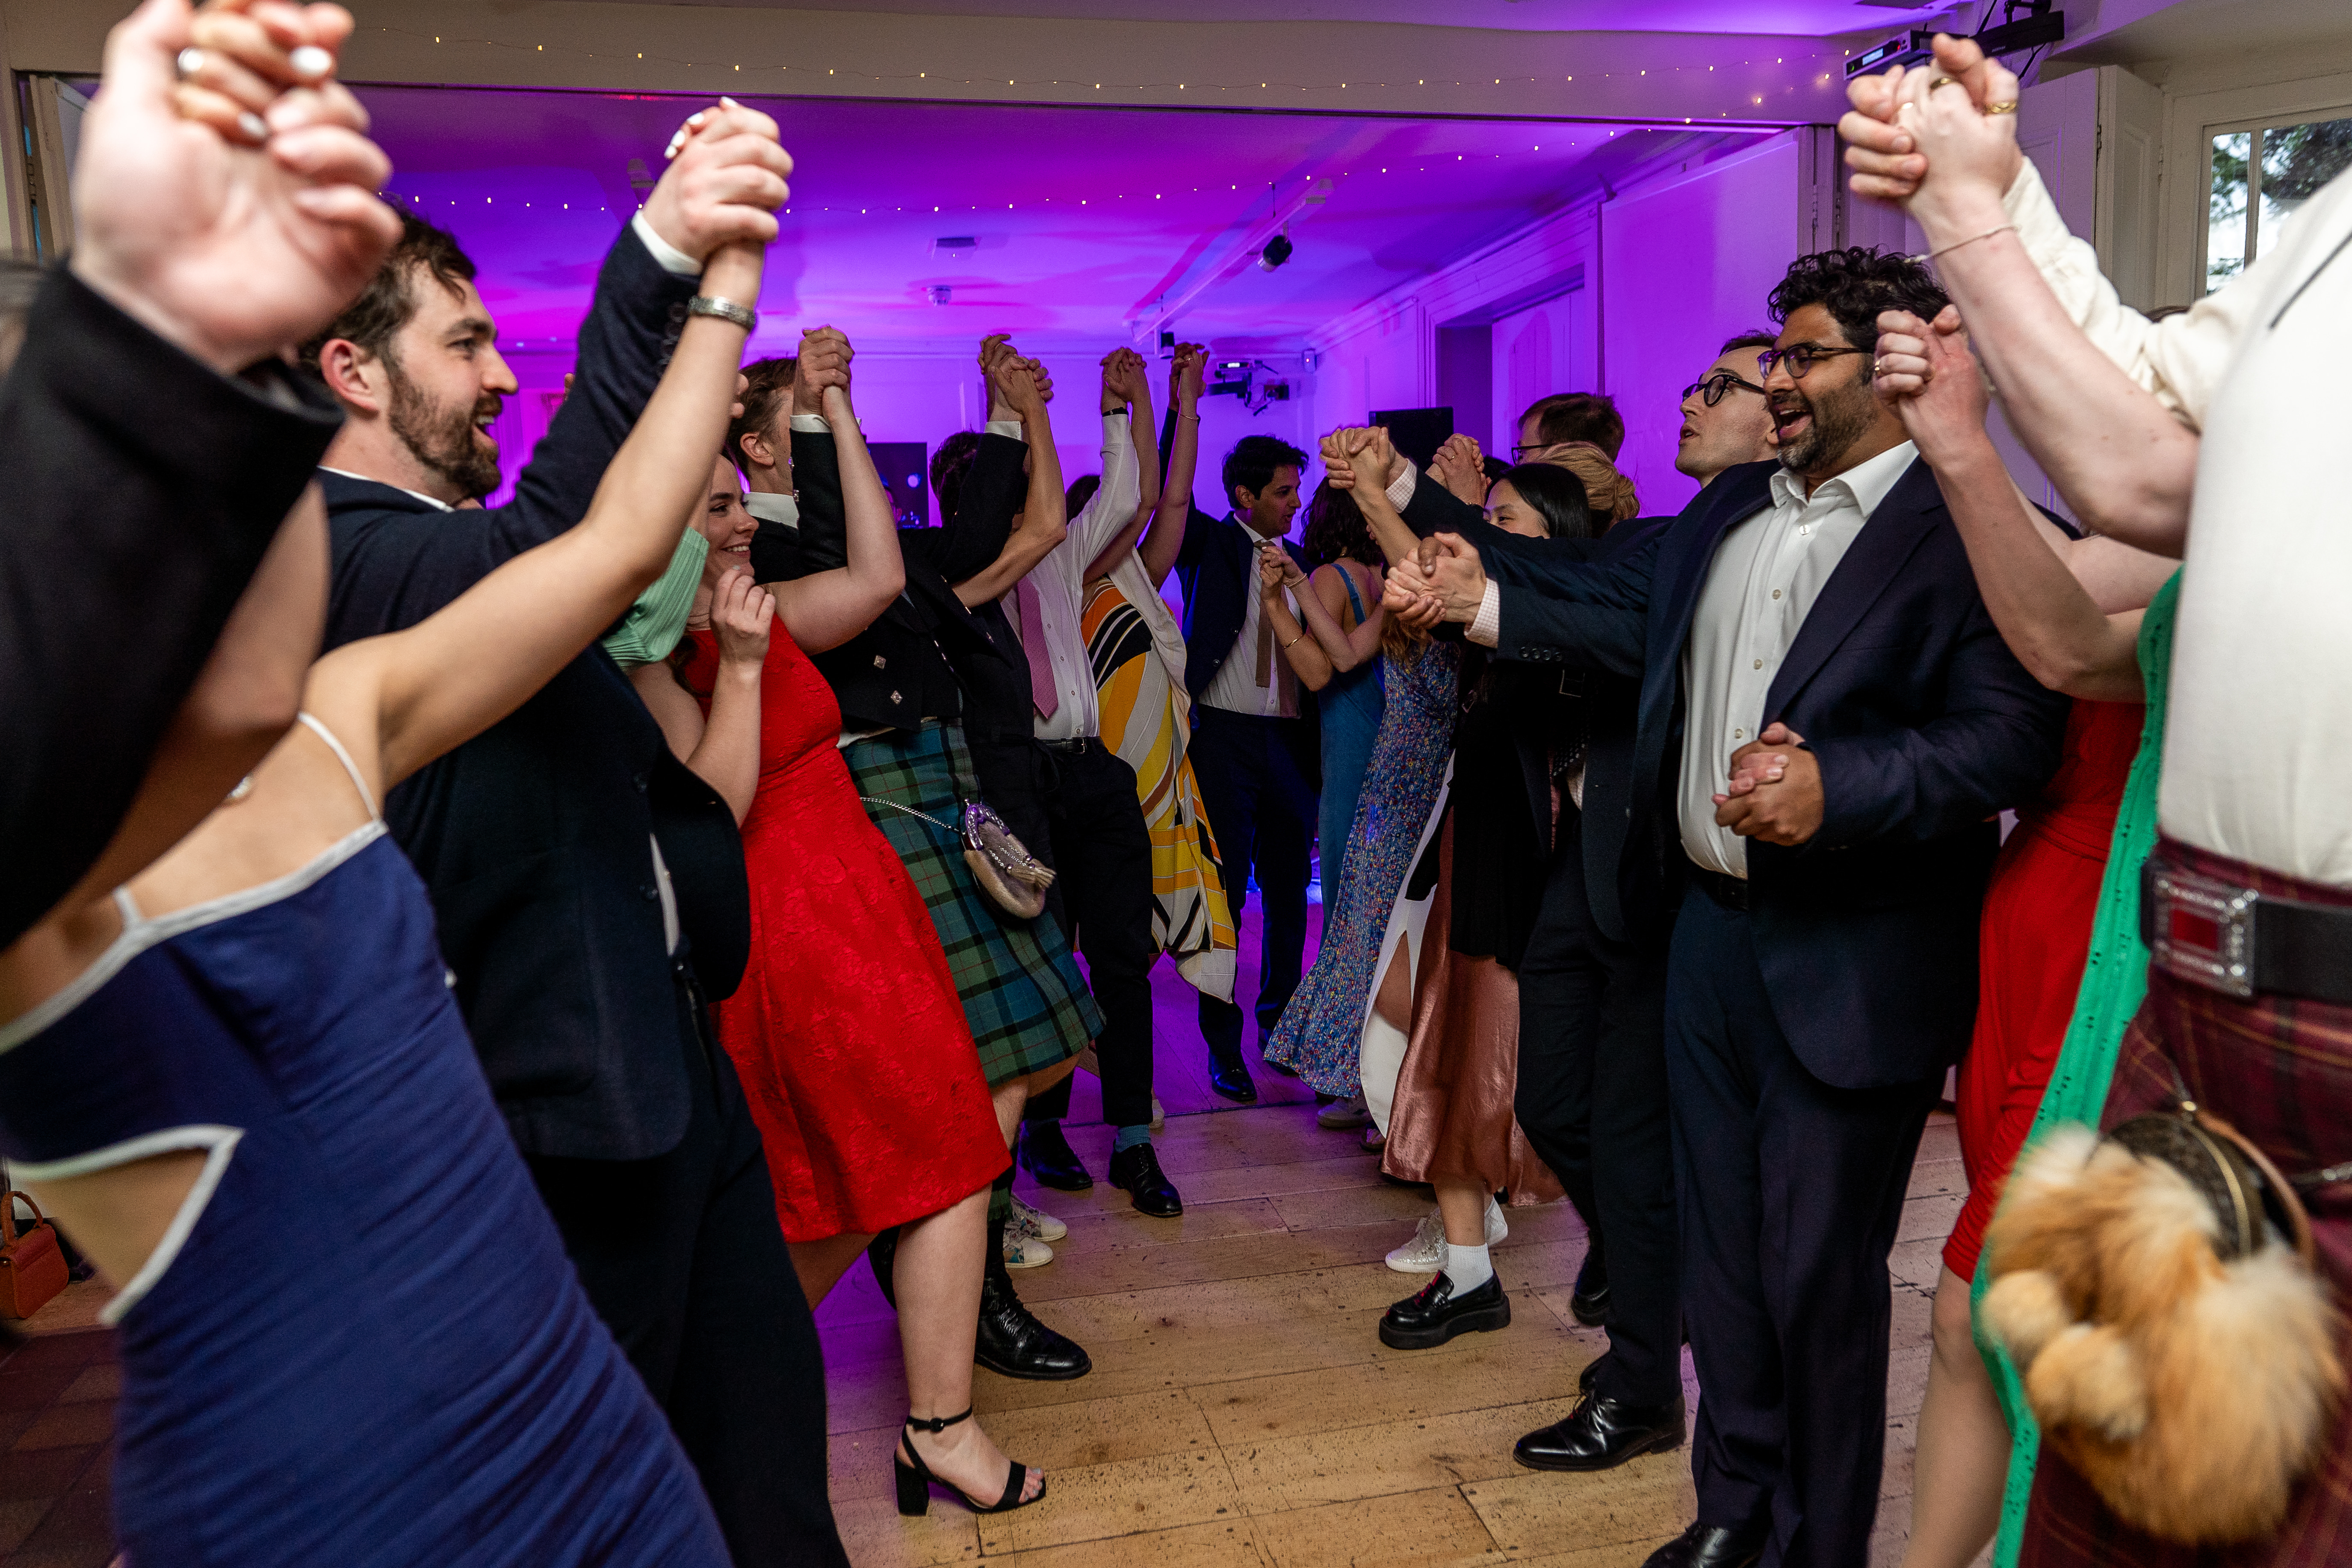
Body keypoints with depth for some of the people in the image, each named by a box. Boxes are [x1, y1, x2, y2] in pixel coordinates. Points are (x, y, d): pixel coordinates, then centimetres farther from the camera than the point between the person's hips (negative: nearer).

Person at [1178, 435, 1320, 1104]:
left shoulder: (1299, 563, 14)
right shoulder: (1210, 546, 2)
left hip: (1290, 740, 4)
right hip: (1225, 735, -4)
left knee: (1289, 890, 10)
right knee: (1224, 891, 0)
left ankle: (1280, 1021, 27)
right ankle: (1223, 1042, 11)